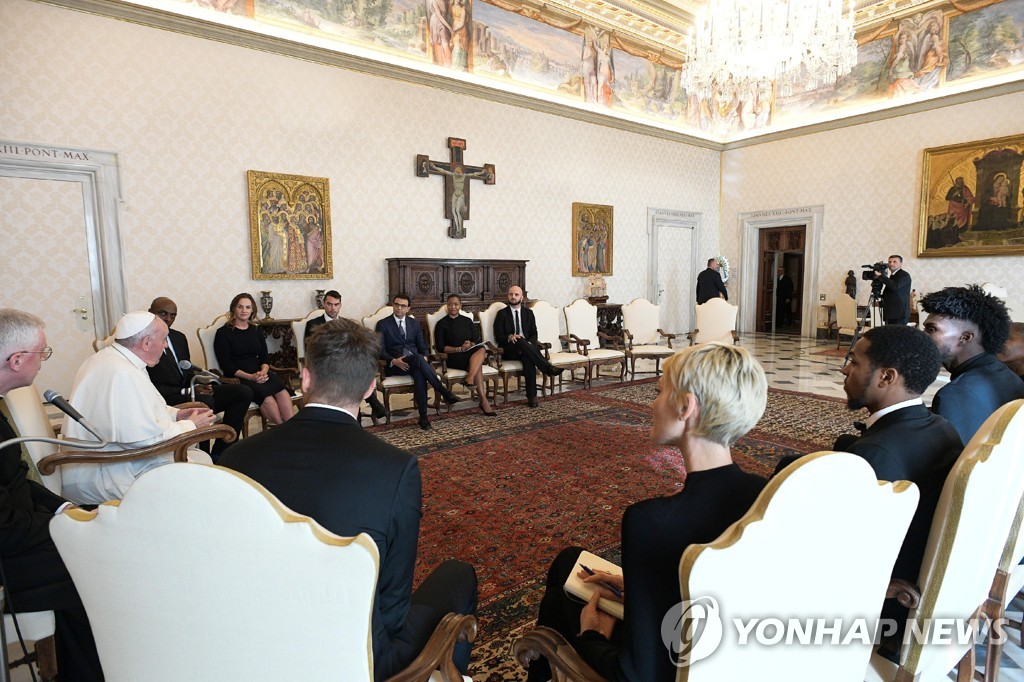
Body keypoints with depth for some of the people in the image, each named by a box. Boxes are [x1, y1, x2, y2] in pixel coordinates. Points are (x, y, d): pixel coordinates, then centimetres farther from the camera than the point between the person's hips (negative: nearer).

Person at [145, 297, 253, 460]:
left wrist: (197, 385, -3)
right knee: (205, 401, -37)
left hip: (189, 391, 8)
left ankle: (219, 453, -8)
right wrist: (186, 391, -19)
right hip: (166, 401, -8)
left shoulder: (179, 337, 17)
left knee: (243, 392, -9)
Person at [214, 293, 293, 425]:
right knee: (267, 397, -33)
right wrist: (250, 376, -17)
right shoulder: (223, 333, 4)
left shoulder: (256, 331, 19)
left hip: (260, 374, 4)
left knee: (282, 392, -30)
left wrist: (263, 372, -11)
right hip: (237, 378, -4)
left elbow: (265, 357, 13)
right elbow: (225, 365, -4)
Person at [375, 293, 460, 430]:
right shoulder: (383, 324, 7)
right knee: (417, 358, -37)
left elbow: (422, 346, 18)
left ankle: (423, 417, -38)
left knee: (419, 373, -36)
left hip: (415, 361, 3)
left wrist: (424, 357, -6)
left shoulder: (414, 323, 19)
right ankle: (443, 392, -35)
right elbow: (380, 350, -1)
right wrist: (393, 361, -19)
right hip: (395, 365, -3)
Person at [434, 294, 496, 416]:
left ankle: (470, 379, -48)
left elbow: (476, 340, 13)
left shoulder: (467, 321, 20)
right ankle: (484, 401, -42)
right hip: (453, 357, -4)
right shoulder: (442, 324, 8)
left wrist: (470, 346, -12)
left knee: (481, 350, -34)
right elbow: (440, 347, -1)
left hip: (471, 353, 4)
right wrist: (459, 349, -14)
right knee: (478, 365, -34)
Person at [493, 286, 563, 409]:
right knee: (521, 341, -37)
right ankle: (548, 368, -41)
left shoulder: (528, 312, 16)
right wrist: (510, 337, -22)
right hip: (509, 350, -2)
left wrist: (528, 345, -14)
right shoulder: (502, 314, 8)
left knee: (528, 358, -36)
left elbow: (534, 334, 8)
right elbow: (498, 336, 0)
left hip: (526, 347, 2)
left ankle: (532, 396, -40)